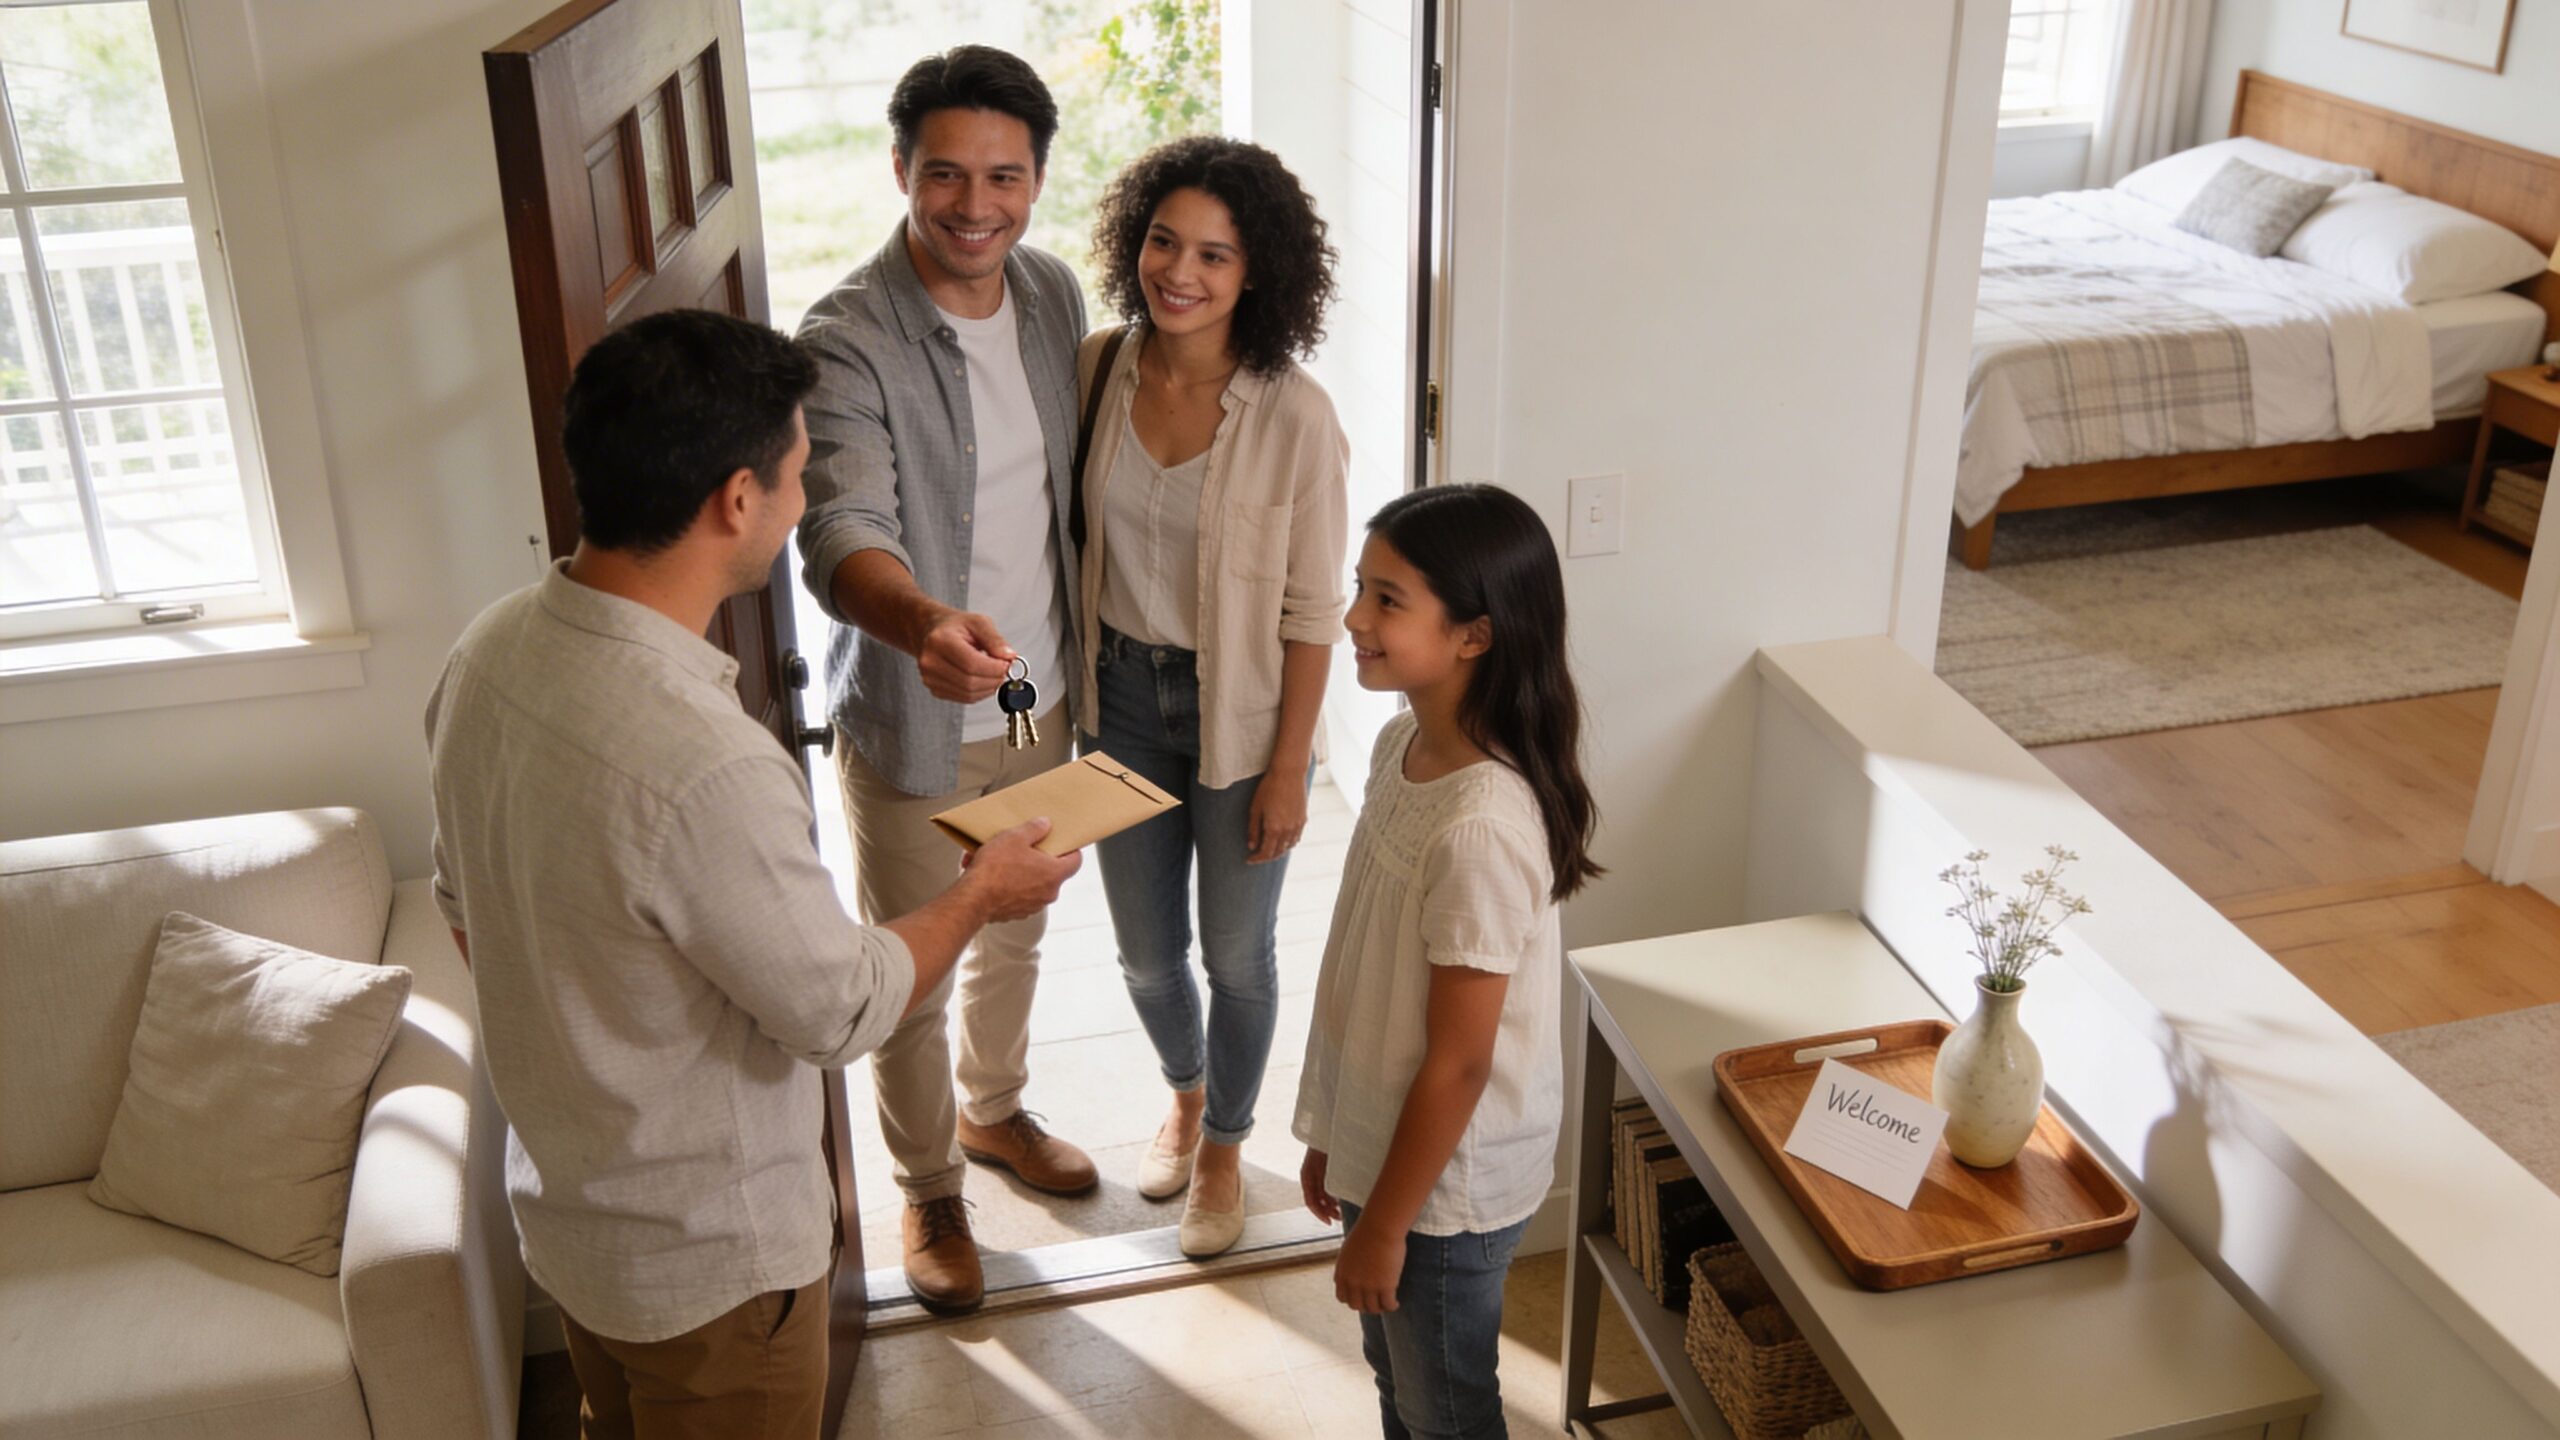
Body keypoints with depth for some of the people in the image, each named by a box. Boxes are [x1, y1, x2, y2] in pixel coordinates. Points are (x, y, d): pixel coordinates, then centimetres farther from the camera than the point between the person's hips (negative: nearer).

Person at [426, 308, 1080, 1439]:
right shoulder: (708, 767, -37)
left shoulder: (490, 652, -10)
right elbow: (839, 1009, -23)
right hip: (708, 1259, -8)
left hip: (558, 1206, 8)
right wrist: (979, 896, -6)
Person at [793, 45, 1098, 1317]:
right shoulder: (848, 338, -24)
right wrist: (925, 624, -59)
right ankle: (927, 1193, 35)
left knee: (1016, 932, 26)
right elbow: (843, 530, -38)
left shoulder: (1053, 292, -3)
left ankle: (992, 1109, 52)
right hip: (911, 721, -6)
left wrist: (1076, 648, 15)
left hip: (1038, 696, 6)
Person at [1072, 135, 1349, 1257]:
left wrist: (1289, 767, -12)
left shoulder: (1294, 417, -20)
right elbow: (1075, 535, 4)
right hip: (1120, 698, 4)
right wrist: (1073, 686, 8)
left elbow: (1312, 610, -14)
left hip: (1238, 711, -4)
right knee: (1145, 950, 19)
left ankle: (1225, 1145, 40)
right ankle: (1185, 1094, 50)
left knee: (1236, 953, 14)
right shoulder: (1098, 368, -8)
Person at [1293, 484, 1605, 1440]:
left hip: (1446, 1180, -8)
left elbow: (1459, 1062, -25)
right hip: (1381, 1142, 8)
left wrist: (1385, 1225, -14)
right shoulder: (1403, 745, -5)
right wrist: (1334, 1137, 14)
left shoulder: (1481, 826, -32)